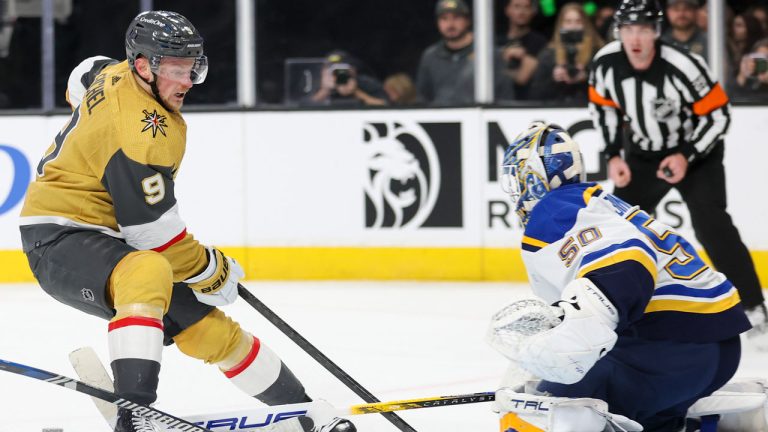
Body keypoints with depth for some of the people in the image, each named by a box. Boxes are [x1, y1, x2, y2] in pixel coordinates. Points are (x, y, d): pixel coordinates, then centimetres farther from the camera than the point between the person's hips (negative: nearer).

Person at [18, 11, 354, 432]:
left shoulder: (117, 75, 3)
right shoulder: (143, 132, -27)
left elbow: (82, 77, 30)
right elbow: (156, 235, -23)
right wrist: (215, 273, -8)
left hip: (98, 236, 11)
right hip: (60, 243, -11)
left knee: (207, 327, 10)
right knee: (148, 272, -43)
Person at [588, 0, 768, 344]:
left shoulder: (683, 67, -30)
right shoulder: (606, 64, -17)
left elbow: (718, 115, -21)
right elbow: (603, 106, 3)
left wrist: (687, 158, -26)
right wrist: (614, 156, -4)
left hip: (697, 152, -5)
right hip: (645, 154, 5)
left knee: (711, 225, -19)